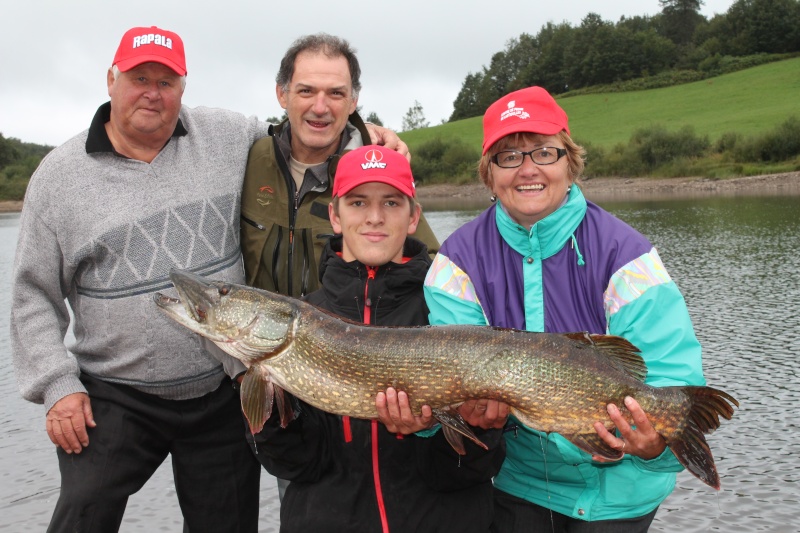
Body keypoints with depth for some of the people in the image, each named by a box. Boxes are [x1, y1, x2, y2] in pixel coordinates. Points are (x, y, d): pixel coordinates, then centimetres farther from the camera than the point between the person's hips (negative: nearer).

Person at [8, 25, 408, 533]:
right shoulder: (59, 175, -1)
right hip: (113, 397, -1)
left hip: (226, 393, 2)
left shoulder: (224, 135, 0)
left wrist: (364, 130, -1)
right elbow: (34, 297, 3)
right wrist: (56, 386, -6)